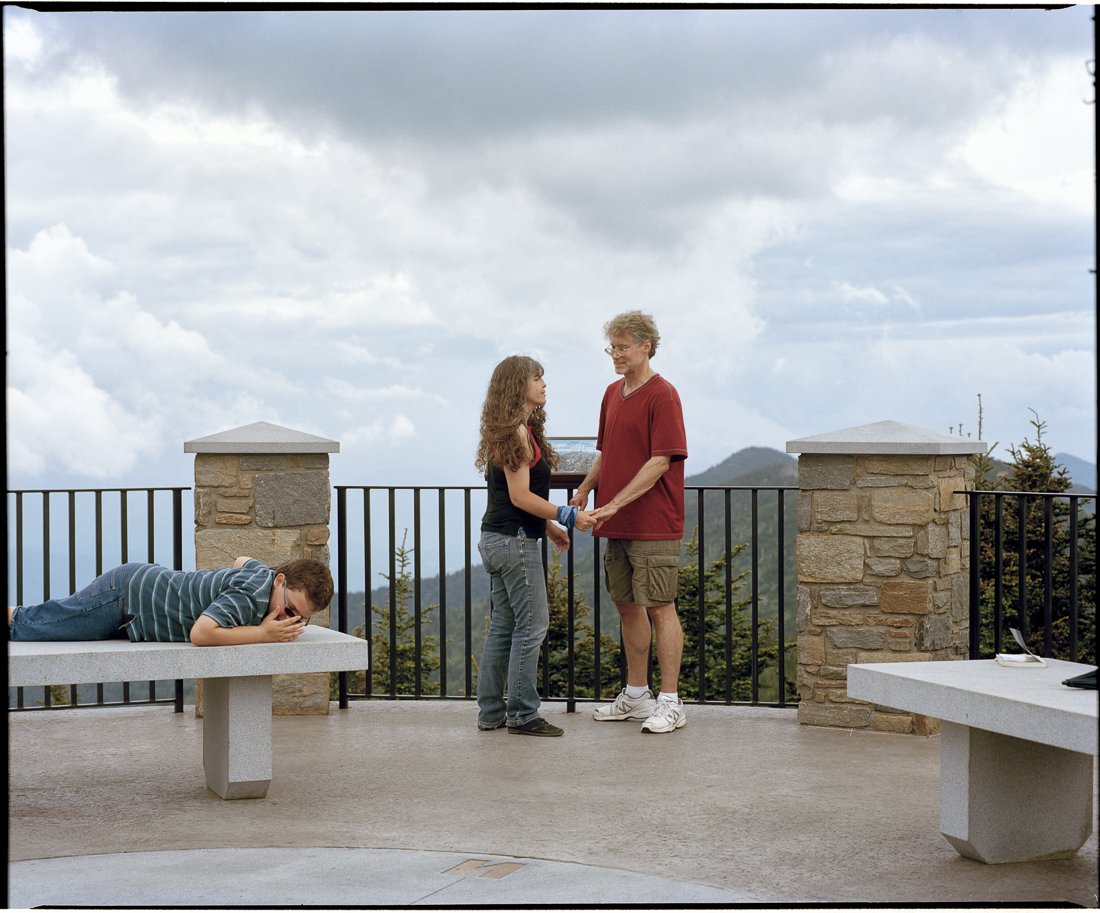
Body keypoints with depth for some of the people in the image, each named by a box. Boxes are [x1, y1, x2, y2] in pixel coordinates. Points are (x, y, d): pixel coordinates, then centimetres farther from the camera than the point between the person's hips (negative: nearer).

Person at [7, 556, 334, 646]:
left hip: (146, 581, 8)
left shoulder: (264, 573, -4)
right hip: (123, 596, -8)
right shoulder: (252, 596, -32)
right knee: (20, 627, 3)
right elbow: (200, 633, -42)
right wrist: (263, 633, -34)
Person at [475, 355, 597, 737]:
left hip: (496, 538, 10)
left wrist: (548, 526, 21)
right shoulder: (516, 432, -15)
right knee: (531, 626, -4)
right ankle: (523, 715, 1)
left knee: (503, 626, 13)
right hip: (515, 541, -10)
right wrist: (569, 516, -15)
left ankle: (491, 712, 17)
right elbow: (520, 496, -19)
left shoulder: (511, 432, 15)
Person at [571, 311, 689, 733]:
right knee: (627, 604, 13)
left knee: (659, 607, -6)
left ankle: (670, 702, -1)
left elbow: (660, 462, -17)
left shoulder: (663, 396, -12)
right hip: (617, 525, 8)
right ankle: (636, 695, 23)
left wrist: (615, 504, -21)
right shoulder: (612, 394, 14)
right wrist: (585, 489, 6)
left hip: (653, 525, -8)